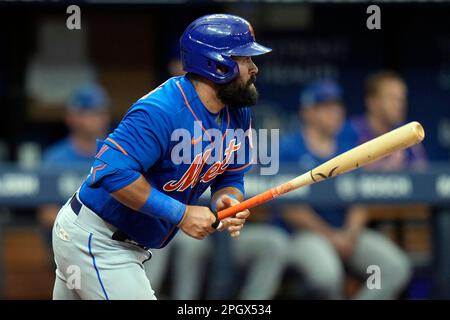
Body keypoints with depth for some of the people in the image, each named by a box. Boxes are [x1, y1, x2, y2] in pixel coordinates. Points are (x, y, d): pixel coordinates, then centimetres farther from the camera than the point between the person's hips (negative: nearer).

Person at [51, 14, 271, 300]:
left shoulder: (237, 115, 1)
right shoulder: (161, 111, -27)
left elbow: (231, 178, 11)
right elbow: (112, 171, -33)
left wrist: (227, 201, -15)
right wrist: (181, 214, -30)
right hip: (95, 241, -9)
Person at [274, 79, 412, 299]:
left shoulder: (348, 150, 13)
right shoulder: (288, 148, -3)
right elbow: (290, 207, -9)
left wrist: (351, 233, -10)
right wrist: (330, 236, -13)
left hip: (347, 233, 6)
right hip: (299, 233, -5)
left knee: (397, 267, -15)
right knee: (326, 271, -36)